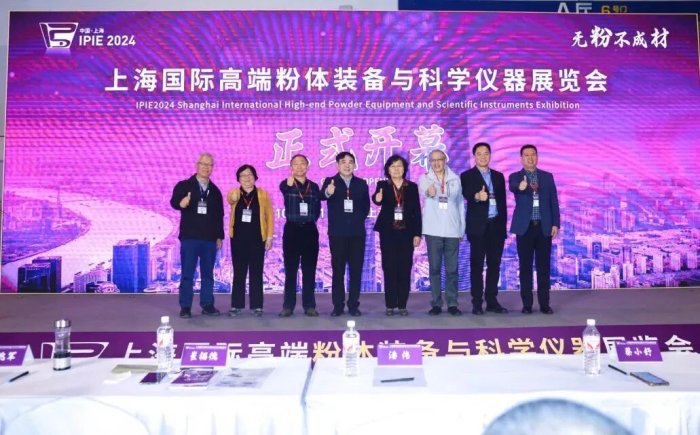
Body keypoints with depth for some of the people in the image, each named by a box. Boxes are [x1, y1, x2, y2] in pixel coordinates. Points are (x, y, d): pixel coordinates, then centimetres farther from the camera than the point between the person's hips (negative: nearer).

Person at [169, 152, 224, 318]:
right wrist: (181, 203, -39)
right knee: (187, 273, 0)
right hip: (189, 237, -3)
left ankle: (207, 305, 15)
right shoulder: (184, 185, 2)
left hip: (210, 239, 3)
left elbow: (219, 216, 15)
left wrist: (219, 236, 9)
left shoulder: (215, 190, 13)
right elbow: (174, 201, -15)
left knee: (208, 273, 7)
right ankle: (185, 307, 7)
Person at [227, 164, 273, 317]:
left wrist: (269, 236, -3)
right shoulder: (234, 192, 3)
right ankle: (236, 305, 14)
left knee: (256, 273, 3)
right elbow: (230, 199, -20)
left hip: (257, 239, -1)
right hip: (238, 239, 1)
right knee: (239, 273, 7)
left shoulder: (262, 194, 2)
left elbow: (269, 215, 3)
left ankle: (257, 306, 9)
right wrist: (234, 196, -44)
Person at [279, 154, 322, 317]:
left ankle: (309, 305, 11)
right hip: (292, 229, -2)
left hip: (310, 230, 2)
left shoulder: (314, 186, 8)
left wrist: (311, 219, -5)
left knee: (309, 270, 4)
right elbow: (283, 188, -28)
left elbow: (317, 209, 12)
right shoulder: (286, 184, -1)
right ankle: (288, 306, 8)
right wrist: (289, 184, -50)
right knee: (290, 270, 2)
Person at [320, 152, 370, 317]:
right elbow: (321, 196, -23)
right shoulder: (330, 182, -1)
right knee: (338, 270, 3)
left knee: (356, 270, 4)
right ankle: (338, 306, 10)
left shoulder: (361, 183, 9)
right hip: (337, 233, -2)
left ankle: (353, 305, 13)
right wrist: (327, 192, -46)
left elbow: (366, 206, 14)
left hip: (357, 233, 2)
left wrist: (359, 219, -2)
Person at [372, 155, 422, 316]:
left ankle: (402, 305, 11)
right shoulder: (383, 185, 2)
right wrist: (377, 198, -45)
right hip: (388, 232, -1)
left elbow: (417, 211, 5)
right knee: (389, 268, 1)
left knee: (405, 268, 3)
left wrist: (417, 233, -1)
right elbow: (377, 199, -20)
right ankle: (390, 305, 8)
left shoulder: (412, 186, 7)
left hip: (406, 232, 1)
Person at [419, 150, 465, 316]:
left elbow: (460, 204, 11)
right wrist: (428, 191, -47)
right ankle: (436, 303, 11)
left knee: (452, 269, 3)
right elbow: (423, 190, -23)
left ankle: (452, 303, 11)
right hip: (433, 231, -1)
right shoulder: (424, 178, 1)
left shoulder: (455, 179, 7)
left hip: (452, 231, 1)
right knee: (434, 268, 3)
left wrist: (462, 229, 7)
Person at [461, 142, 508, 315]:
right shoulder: (466, 176, 1)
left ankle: (492, 301, 14)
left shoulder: (498, 176, 15)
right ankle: (477, 303, 4)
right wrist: (477, 196, -41)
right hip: (478, 226, -4)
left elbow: (502, 201, 14)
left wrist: (503, 225, 8)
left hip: (496, 226, 4)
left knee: (494, 264, 7)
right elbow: (467, 194, -18)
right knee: (477, 265, -1)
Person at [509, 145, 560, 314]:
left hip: (544, 227, 2)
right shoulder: (515, 177, 3)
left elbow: (554, 201, 8)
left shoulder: (548, 176, 10)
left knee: (543, 267, 5)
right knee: (525, 267, 2)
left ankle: (544, 303, 12)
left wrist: (555, 223, -1)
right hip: (525, 227, -2)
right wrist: (521, 186, -46)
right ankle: (527, 304, 9)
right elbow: (512, 187, -22)